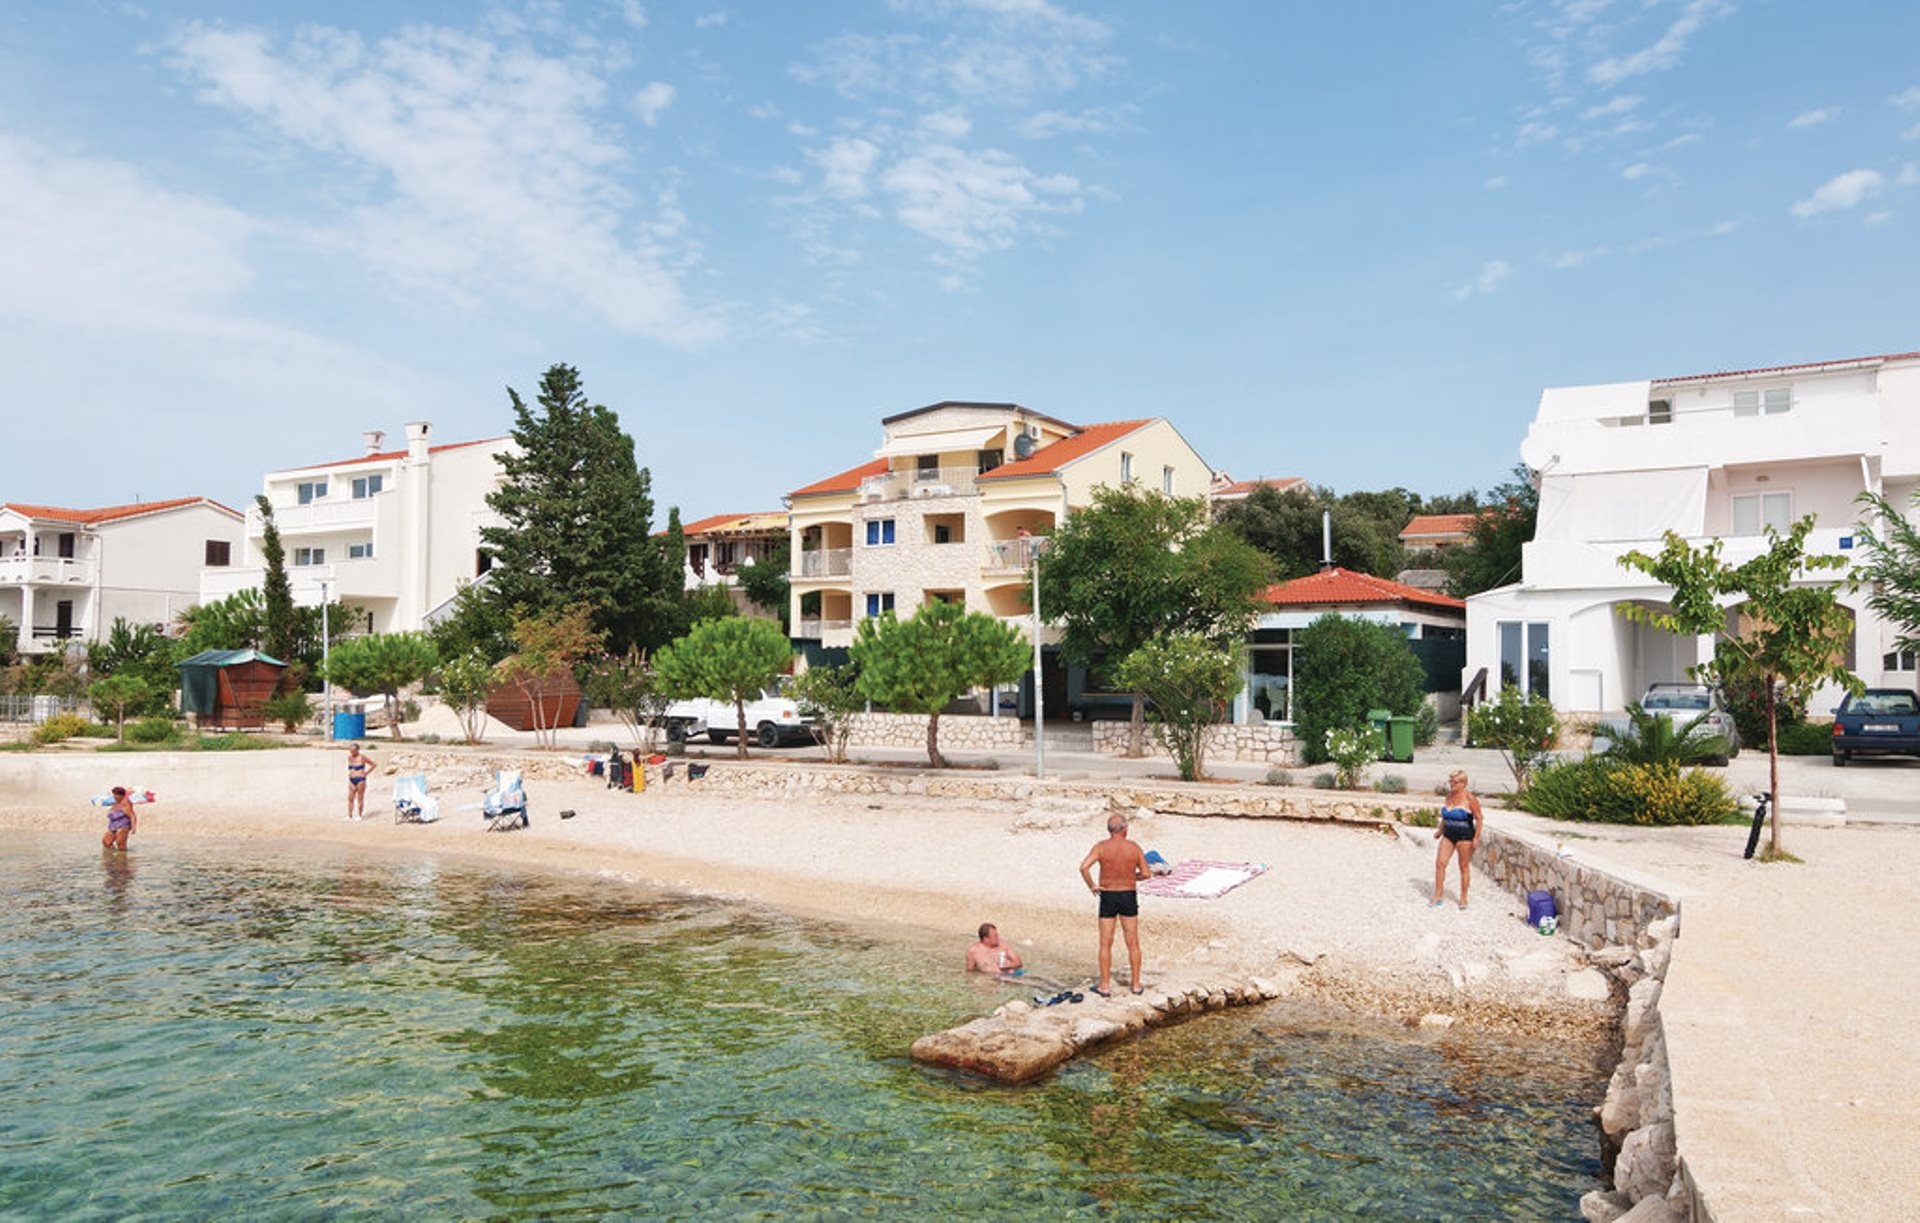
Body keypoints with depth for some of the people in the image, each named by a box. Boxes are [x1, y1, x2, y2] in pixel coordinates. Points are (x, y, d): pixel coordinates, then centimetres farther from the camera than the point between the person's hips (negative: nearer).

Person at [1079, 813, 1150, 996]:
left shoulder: (1101, 847, -9)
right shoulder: (1134, 847, -5)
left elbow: (1084, 867, -21)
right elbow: (1145, 873, -2)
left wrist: (1091, 886, -7)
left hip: (1108, 897, -1)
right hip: (1129, 897, 1)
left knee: (1106, 944, 8)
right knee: (1133, 943, 11)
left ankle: (1105, 986, 11)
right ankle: (1136, 984, 17)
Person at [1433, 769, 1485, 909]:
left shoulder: (1469, 798, -12)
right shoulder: (1449, 795, 7)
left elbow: (1479, 818, -9)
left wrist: (1476, 837, -14)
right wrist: (1440, 831, 18)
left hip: (1464, 835, -6)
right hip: (1449, 834, 6)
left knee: (1464, 866, 4)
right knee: (1439, 863, -1)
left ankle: (1463, 898, 17)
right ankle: (1438, 896, 9)